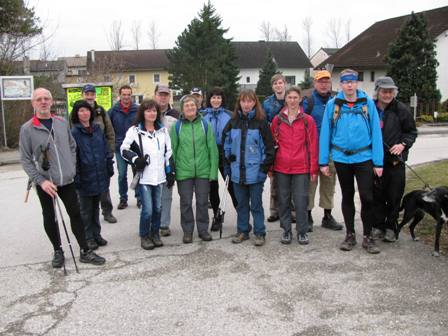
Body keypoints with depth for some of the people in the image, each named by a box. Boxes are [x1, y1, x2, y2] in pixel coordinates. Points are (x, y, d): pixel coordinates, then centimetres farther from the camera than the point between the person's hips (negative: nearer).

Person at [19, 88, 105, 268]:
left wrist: (72, 168, 4)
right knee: (50, 218, 10)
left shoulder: (62, 123, 4)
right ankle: (58, 251, 28)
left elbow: (72, 146, 15)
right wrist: (41, 180, -15)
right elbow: (25, 159, -8)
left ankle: (85, 251, 17)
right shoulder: (27, 129, -7)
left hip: (67, 180, 3)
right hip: (45, 182, -3)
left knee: (76, 214, 6)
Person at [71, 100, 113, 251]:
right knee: (86, 210, 8)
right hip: (85, 179, -5)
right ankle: (88, 238, 20)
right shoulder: (74, 132, -11)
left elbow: (106, 150, 11)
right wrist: (76, 177, -16)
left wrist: (109, 168, 8)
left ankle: (96, 234, 30)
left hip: (100, 177, 5)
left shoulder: (97, 129, 7)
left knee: (95, 207, 18)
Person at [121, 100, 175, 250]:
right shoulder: (135, 130, -3)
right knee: (147, 209, -5)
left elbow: (168, 152, 13)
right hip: (144, 176, -4)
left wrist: (170, 172, 9)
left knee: (157, 208, 9)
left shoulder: (163, 130, 11)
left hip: (159, 175, 4)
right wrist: (135, 159, -15)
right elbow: (124, 149, 1)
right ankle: (144, 236, 14)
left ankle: (155, 234, 26)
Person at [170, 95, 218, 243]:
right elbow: (172, 150, 3)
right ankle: (187, 231, 22)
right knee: (186, 202, 8)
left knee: (202, 202, 9)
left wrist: (213, 171, -5)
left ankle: (203, 229, 24)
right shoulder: (177, 126, 1)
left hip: (203, 171, 0)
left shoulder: (205, 125, 1)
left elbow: (212, 149, 0)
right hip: (183, 172, 0)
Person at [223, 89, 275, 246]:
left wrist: (265, 166, -8)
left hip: (255, 171, -3)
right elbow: (226, 144, 12)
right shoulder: (233, 122, 6)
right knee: (241, 203, 14)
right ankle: (242, 231, 25)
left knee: (256, 204, 4)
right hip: (237, 171, 4)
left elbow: (269, 146, -4)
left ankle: (260, 233, 15)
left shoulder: (261, 122, -4)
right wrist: (228, 164, 8)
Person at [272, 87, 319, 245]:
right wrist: (270, 166, 6)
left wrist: (314, 169, -2)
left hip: (301, 167, -2)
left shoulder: (308, 120, 1)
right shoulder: (277, 119, 6)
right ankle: (286, 230, 21)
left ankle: (302, 232, 16)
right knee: (283, 200, 9)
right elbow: (272, 143, 10)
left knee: (301, 200, 2)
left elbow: (313, 146, 0)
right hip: (281, 167, 2)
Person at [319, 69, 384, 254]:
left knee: (367, 197, -1)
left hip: (364, 157, -1)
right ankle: (350, 235, 26)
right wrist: (323, 161, -3)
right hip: (341, 158, 1)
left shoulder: (368, 103, -3)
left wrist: (378, 162, -7)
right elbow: (325, 132, -1)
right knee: (347, 196, 13)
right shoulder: (333, 104, -2)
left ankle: (368, 237, 16)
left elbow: (376, 132, -4)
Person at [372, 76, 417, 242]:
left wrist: (403, 144, -11)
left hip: (395, 161, -1)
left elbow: (411, 132, 6)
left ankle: (390, 227, 17)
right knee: (377, 196, 7)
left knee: (394, 196, 3)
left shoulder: (401, 109, -1)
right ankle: (378, 226, 20)